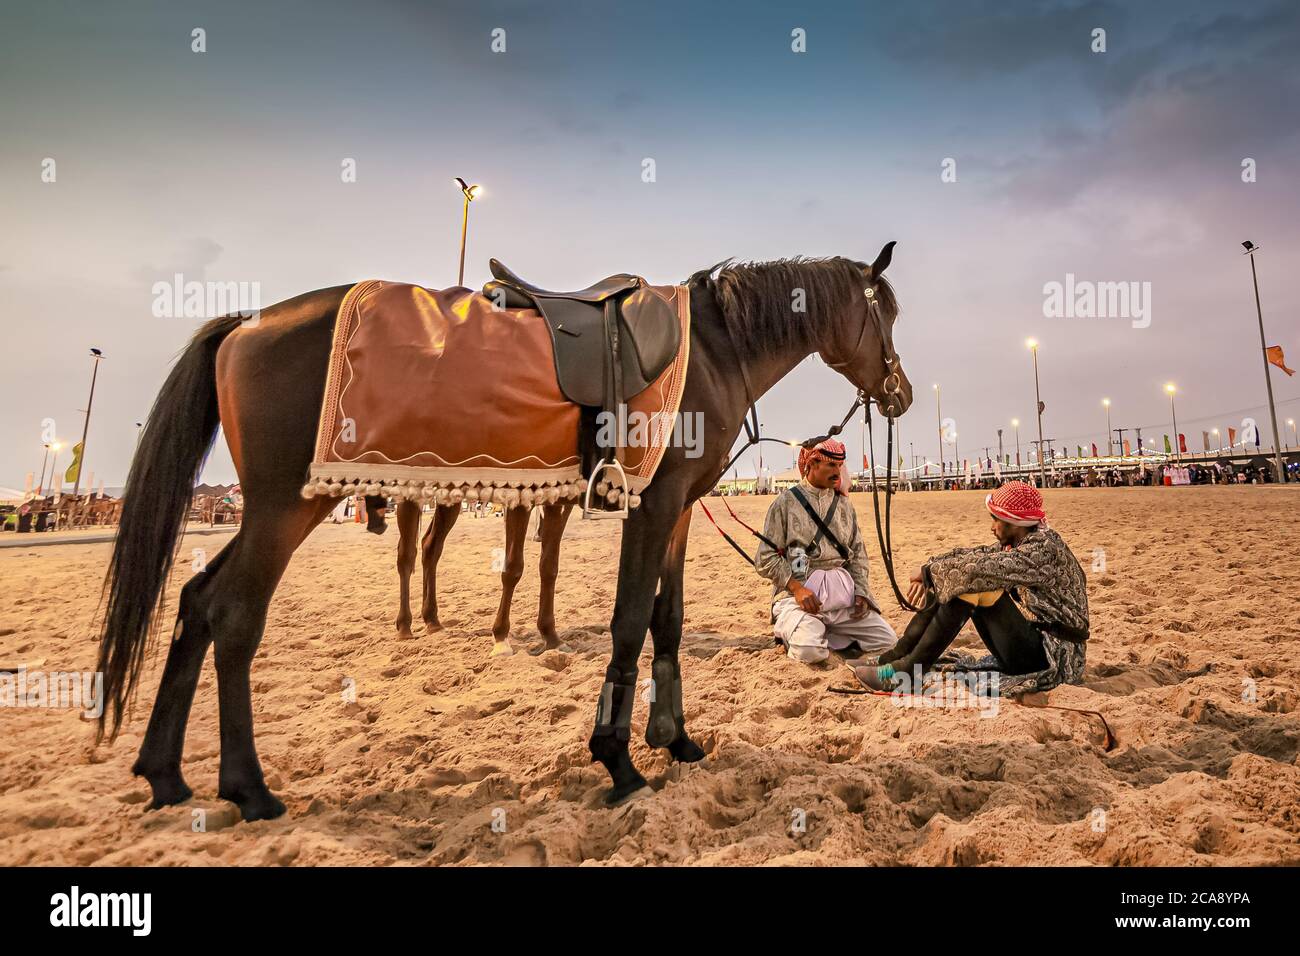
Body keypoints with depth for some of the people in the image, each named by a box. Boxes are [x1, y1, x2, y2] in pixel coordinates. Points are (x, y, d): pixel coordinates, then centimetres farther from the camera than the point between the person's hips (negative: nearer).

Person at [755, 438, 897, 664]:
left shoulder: (843, 504, 15)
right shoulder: (786, 502, -1)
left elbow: (858, 553, 17)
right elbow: (765, 558, -6)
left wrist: (860, 592, 2)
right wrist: (797, 588, -16)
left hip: (842, 593, 6)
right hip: (797, 593, -5)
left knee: (887, 640, -6)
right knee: (810, 651, -30)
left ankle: (820, 633, 8)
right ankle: (790, 629, 5)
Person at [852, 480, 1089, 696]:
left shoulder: (1045, 547, -20)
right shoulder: (1019, 544, 7)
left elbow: (981, 566, -30)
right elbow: (974, 554, 5)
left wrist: (931, 569, -18)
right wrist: (931, 571, -12)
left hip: (1053, 657, -9)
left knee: (973, 582, -24)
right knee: (951, 584, -2)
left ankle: (908, 671, -24)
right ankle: (899, 655, -3)